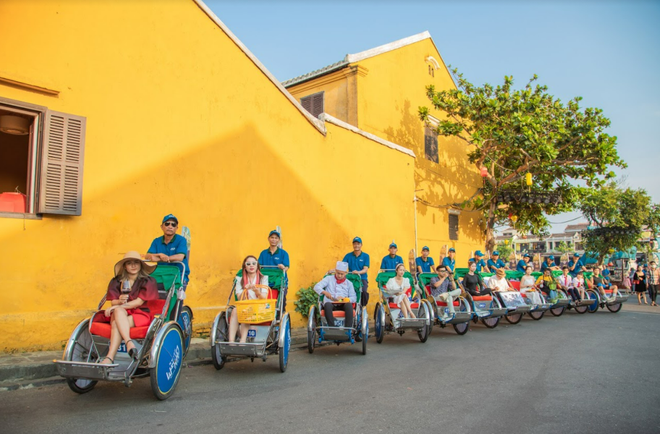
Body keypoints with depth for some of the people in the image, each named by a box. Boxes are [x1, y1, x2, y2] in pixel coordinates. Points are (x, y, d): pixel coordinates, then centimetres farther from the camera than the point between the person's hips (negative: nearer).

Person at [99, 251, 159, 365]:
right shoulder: (116, 282, 15)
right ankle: (129, 343, -48)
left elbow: (139, 302, -6)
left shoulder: (148, 281, 4)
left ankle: (110, 358, -41)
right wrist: (119, 302, -20)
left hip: (140, 313, -2)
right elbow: (113, 301, 5)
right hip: (121, 313, 3)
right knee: (118, 310, -34)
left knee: (116, 324, -31)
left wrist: (119, 306, -16)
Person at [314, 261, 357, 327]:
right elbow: (316, 287, 6)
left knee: (349, 305, -35)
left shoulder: (349, 283, 21)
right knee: (327, 304, -38)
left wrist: (344, 299, -8)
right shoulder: (329, 278, 17)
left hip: (343, 305, 1)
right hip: (330, 303, -1)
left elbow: (354, 298, 13)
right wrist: (325, 292, -15)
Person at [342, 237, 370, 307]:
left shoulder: (365, 256, 7)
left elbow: (365, 269, -4)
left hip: (362, 278, -1)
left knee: (364, 291, -31)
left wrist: (358, 272, -26)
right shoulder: (348, 256, 12)